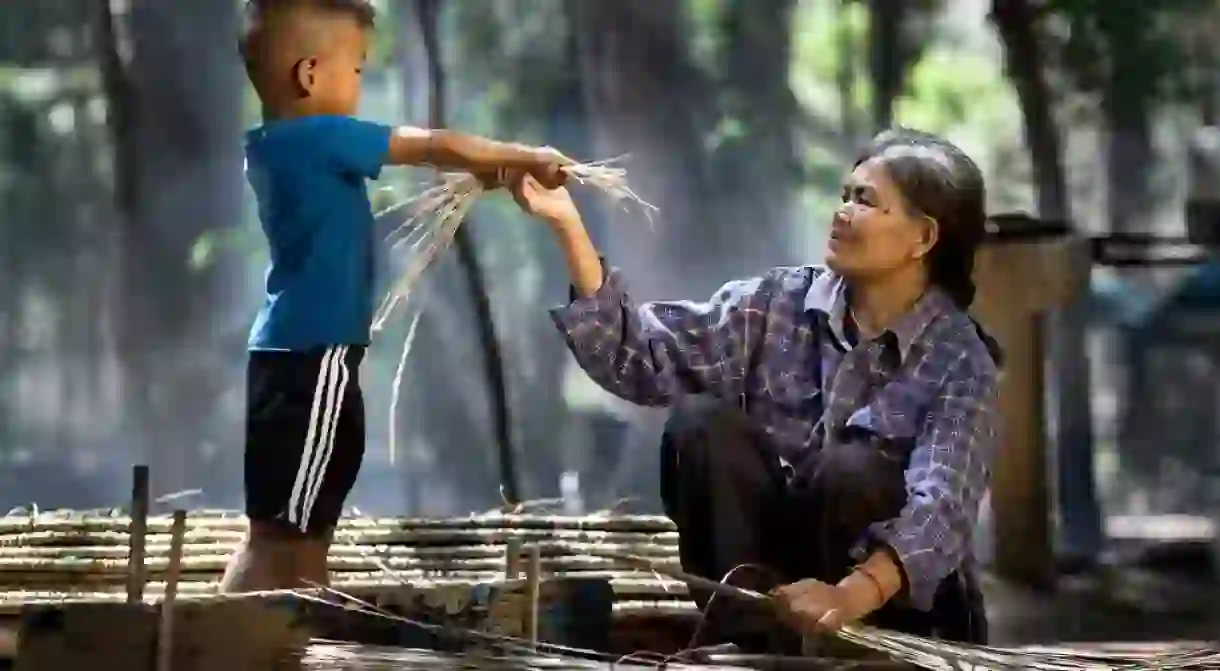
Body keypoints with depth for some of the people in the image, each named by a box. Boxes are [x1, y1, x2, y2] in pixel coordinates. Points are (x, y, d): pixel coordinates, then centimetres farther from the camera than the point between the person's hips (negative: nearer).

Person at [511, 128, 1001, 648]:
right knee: (702, 421, -19)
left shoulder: (960, 361, -11)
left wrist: (849, 596, -45)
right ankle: (749, 637, -20)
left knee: (852, 470, -32)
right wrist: (567, 228, -19)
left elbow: (940, 509, -26)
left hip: (894, 607, -4)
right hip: (760, 573, 4)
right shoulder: (777, 304, 1)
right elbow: (643, 355, -8)